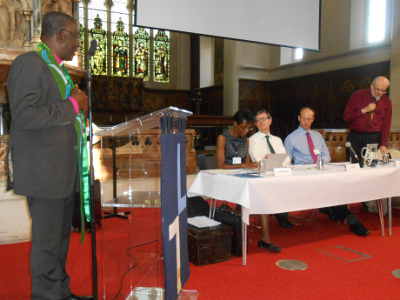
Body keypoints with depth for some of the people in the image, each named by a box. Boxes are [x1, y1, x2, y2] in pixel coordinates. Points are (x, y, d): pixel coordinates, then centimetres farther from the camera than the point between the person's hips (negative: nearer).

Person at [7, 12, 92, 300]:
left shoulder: (57, 68, 16)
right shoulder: (29, 63, -13)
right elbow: (24, 116, -22)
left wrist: (79, 103, 10)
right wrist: (71, 106, -17)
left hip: (64, 170, 9)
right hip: (44, 172, -9)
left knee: (61, 236, 17)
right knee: (47, 241, 2)